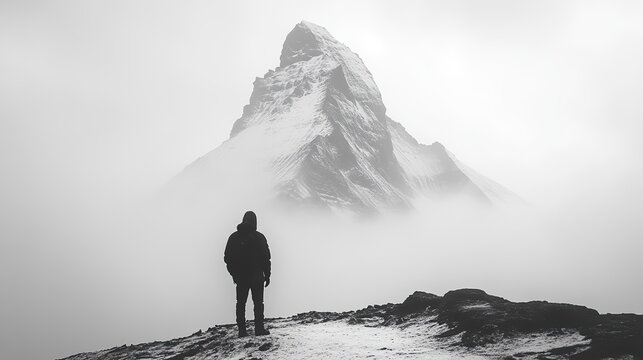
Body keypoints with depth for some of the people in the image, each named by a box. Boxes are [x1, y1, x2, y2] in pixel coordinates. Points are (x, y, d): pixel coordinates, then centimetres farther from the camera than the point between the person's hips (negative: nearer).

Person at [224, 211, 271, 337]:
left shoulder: (233, 237, 4)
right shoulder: (259, 237, -6)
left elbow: (227, 258, 6)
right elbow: (266, 258, -6)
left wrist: (234, 274, 15)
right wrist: (267, 275, 2)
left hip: (240, 277, 3)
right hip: (257, 277, -3)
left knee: (241, 303, 8)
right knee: (258, 302, 4)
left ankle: (242, 330, 6)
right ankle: (259, 329, 2)